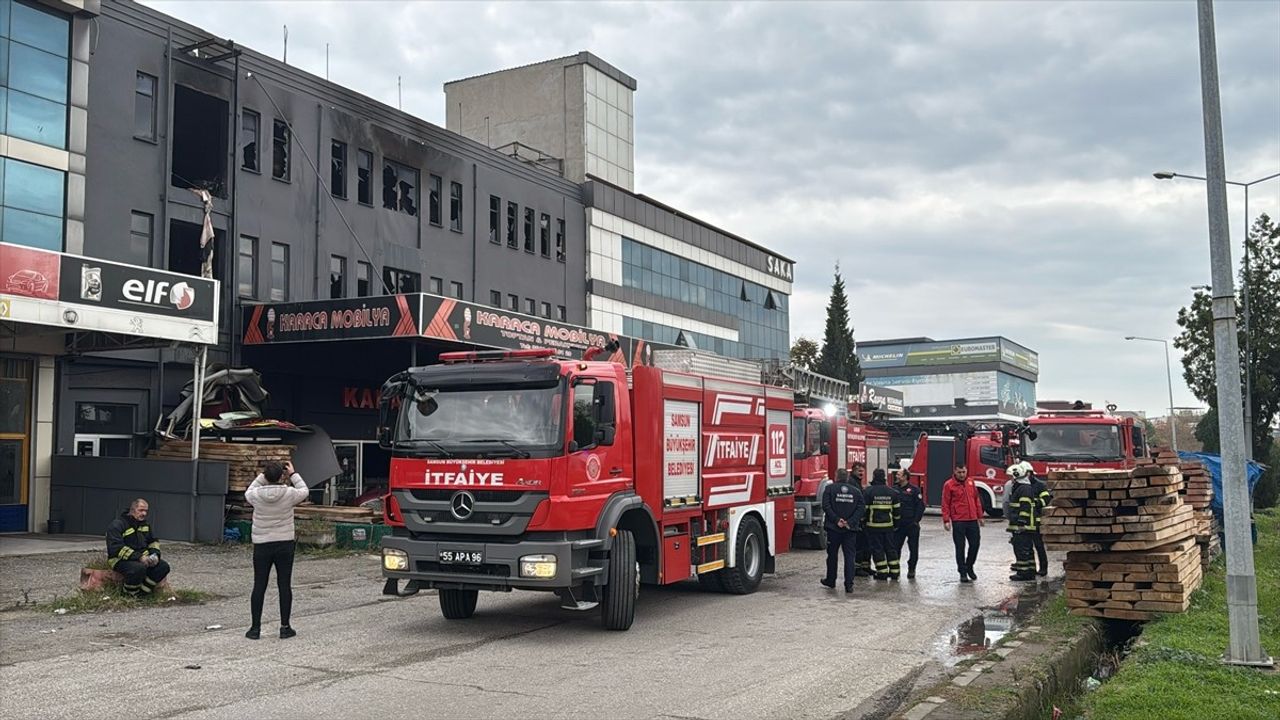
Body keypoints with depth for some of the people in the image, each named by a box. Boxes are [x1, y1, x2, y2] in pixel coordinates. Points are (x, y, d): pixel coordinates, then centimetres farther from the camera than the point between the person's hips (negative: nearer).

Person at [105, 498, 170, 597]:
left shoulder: (145, 524, 14)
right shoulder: (117, 525, -12)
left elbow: (153, 541, 23)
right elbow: (117, 548, -23)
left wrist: (155, 554, -1)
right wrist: (139, 557, -30)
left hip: (142, 558, 8)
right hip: (121, 560, -7)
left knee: (163, 566, -15)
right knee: (139, 568, -38)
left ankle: (142, 592, -8)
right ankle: (130, 595, -13)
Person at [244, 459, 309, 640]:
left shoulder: (256, 495, -9)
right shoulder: (289, 494, -11)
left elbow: (248, 492, 17)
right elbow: (304, 491, 11)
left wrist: (263, 476, 15)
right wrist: (293, 474, 17)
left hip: (261, 546, 1)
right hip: (285, 545, -1)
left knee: (259, 586, 7)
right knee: (285, 586, 6)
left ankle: (255, 627, 10)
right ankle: (285, 627, 9)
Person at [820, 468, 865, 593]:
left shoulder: (830, 489, -2)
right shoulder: (856, 491, 5)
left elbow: (826, 506, -12)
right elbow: (860, 509, -3)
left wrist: (837, 520, -12)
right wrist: (850, 522, -9)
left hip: (833, 528, -1)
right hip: (851, 529, 1)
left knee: (832, 554, 13)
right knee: (849, 556, 2)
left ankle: (830, 580, 26)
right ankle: (849, 584, -5)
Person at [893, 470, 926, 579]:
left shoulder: (914, 489, -5)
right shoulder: (894, 489, 9)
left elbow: (920, 506, -7)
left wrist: (916, 520, -13)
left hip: (912, 525, -4)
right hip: (898, 525, 4)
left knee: (913, 548, 3)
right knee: (896, 547, 4)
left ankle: (911, 570, 12)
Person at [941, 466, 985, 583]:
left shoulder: (971, 483, 11)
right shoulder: (949, 485, -4)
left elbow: (976, 500, 17)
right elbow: (945, 504, -5)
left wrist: (980, 516, 16)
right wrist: (946, 520, -11)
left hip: (972, 520, 4)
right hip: (958, 521, -4)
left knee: (975, 544, 7)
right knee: (960, 547, 2)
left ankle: (969, 567, 27)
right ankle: (962, 572, 10)